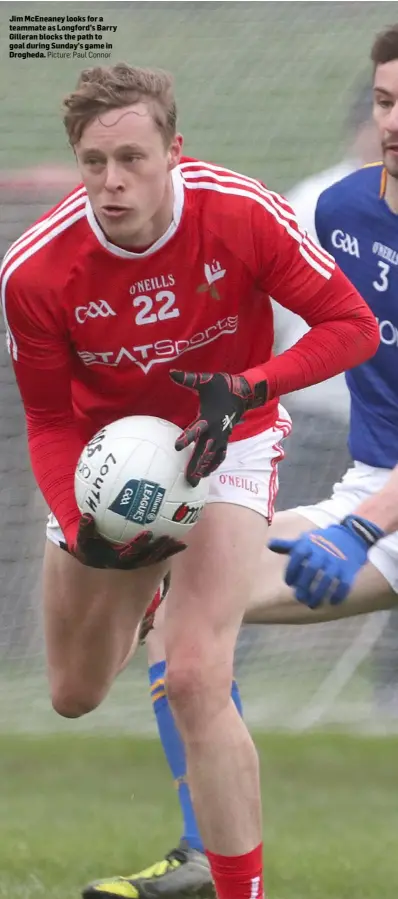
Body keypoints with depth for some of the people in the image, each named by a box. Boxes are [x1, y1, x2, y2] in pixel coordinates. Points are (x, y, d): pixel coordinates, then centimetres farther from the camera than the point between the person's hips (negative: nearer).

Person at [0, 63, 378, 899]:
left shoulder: (245, 215, -28)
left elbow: (353, 325, -18)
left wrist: (246, 389, -34)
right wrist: (83, 530, -27)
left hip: (224, 446, -3)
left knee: (195, 682, -24)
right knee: (74, 698, 18)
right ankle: (146, 588, 56)